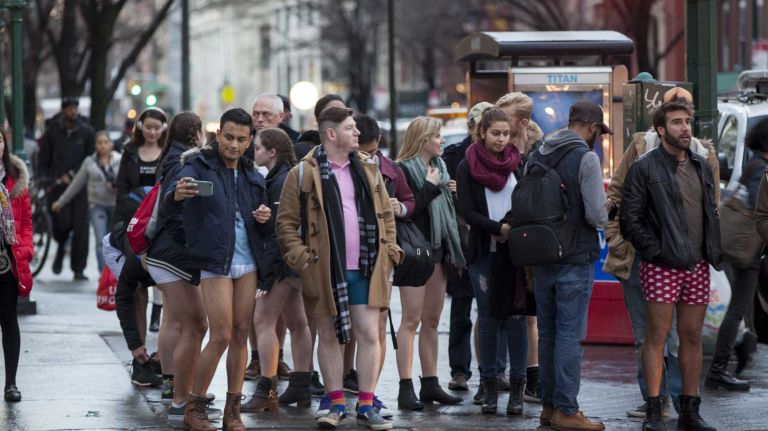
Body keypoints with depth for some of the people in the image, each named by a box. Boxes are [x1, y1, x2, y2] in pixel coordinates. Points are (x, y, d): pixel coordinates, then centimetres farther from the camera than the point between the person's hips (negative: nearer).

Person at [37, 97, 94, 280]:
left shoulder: (86, 131, 3)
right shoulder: (53, 131, 5)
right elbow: (43, 160, 11)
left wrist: (71, 175, -6)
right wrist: (48, 182, 0)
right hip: (57, 186, 0)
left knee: (81, 227, -5)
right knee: (62, 222, -13)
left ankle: (78, 270, 2)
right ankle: (61, 247, 22)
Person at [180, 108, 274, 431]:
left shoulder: (252, 175, 14)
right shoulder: (199, 167, -4)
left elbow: (263, 226, 22)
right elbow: (170, 195, -24)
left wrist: (265, 217, -2)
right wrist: (178, 194, -48)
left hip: (248, 262, 5)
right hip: (215, 262, -5)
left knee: (241, 334, 5)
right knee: (222, 335, -9)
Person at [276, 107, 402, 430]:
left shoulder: (368, 169, 10)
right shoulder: (303, 174, -3)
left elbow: (385, 213, 17)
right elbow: (287, 222, -2)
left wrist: (388, 251, 7)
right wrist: (300, 258, -11)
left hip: (365, 269, 3)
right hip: (325, 270, -3)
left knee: (369, 334, 0)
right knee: (329, 336, 6)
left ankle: (366, 405, 7)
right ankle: (335, 403, 16)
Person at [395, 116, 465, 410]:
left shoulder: (438, 166, 15)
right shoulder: (404, 170, -10)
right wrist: (431, 187, -17)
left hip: (437, 250, 8)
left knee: (432, 320, 11)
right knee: (411, 320, -9)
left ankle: (430, 384, 16)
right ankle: (406, 389, -10)